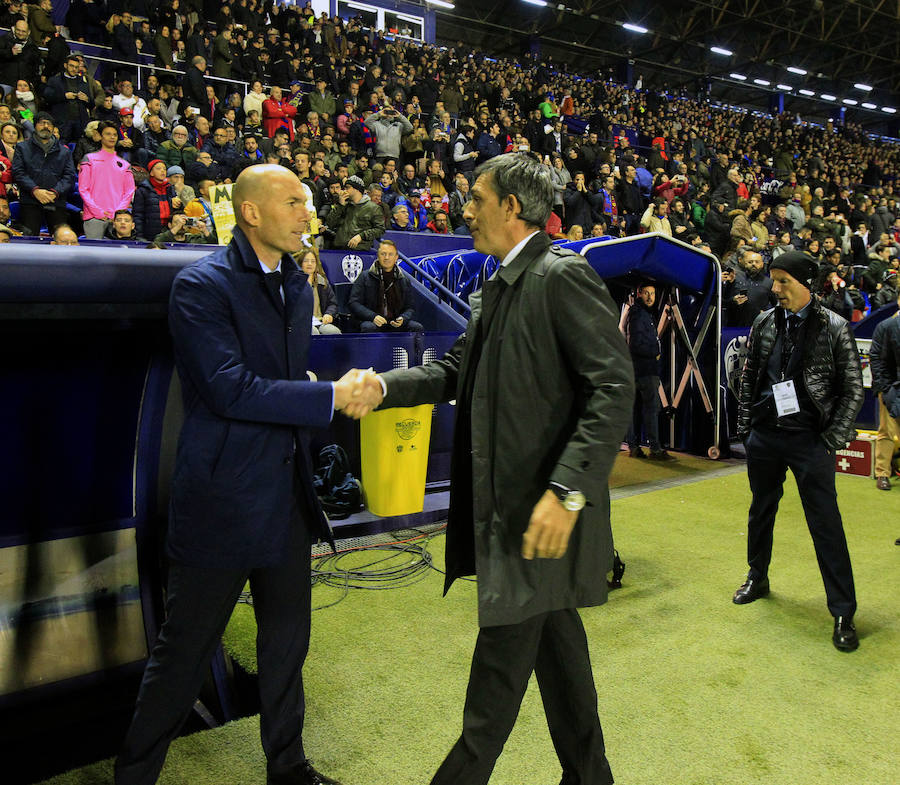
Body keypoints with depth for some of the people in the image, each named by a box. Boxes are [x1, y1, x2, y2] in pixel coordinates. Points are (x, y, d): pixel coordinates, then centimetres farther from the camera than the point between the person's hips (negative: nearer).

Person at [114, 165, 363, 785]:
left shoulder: (297, 286, 11)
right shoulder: (201, 285, -13)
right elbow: (230, 390, -21)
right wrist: (331, 397, -19)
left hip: (287, 494, 7)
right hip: (222, 496, -7)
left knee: (287, 641, 19)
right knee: (185, 649, 7)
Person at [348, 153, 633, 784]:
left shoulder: (563, 276, -14)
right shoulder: (496, 289, 15)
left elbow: (613, 387, -21)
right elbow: (456, 370, 16)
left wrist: (568, 490, -28)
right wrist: (384, 387, -1)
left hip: (544, 504, -9)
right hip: (505, 498, 9)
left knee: (502, 651, 4)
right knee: (554, 635, 20)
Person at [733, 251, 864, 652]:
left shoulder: (834, 328, -5)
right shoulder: (764, 323, 5)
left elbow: (853, 389, -2)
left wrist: (833, 440, -8)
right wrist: (745, 427, 8)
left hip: (810, 439, -4)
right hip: (764, 436, 4)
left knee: (826, 524, -4)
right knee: (761, 511, 16)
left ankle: (843, 614, 6)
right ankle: (758, 578, 37)